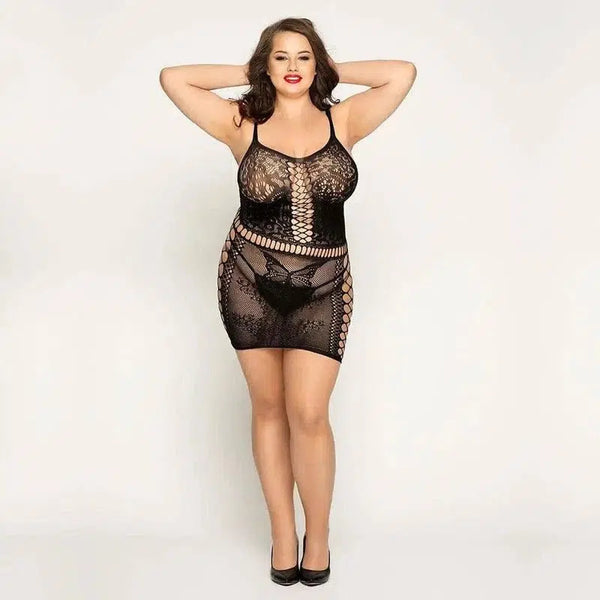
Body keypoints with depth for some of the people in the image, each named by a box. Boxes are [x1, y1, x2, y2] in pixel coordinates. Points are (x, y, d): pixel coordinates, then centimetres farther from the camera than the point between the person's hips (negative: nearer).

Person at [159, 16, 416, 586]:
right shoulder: (242, 124, 0)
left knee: (308, 413, -7)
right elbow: (173, 79, -1)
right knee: (268, 407, 9)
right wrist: (248, 73, 6)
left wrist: (331, 69, 7)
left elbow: (403, 73, 0)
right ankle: (282, 534, 22)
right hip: (249, 281, 1)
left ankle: (318, 535, 15)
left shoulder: (343, 122, 3)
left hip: (322, 288, 0)